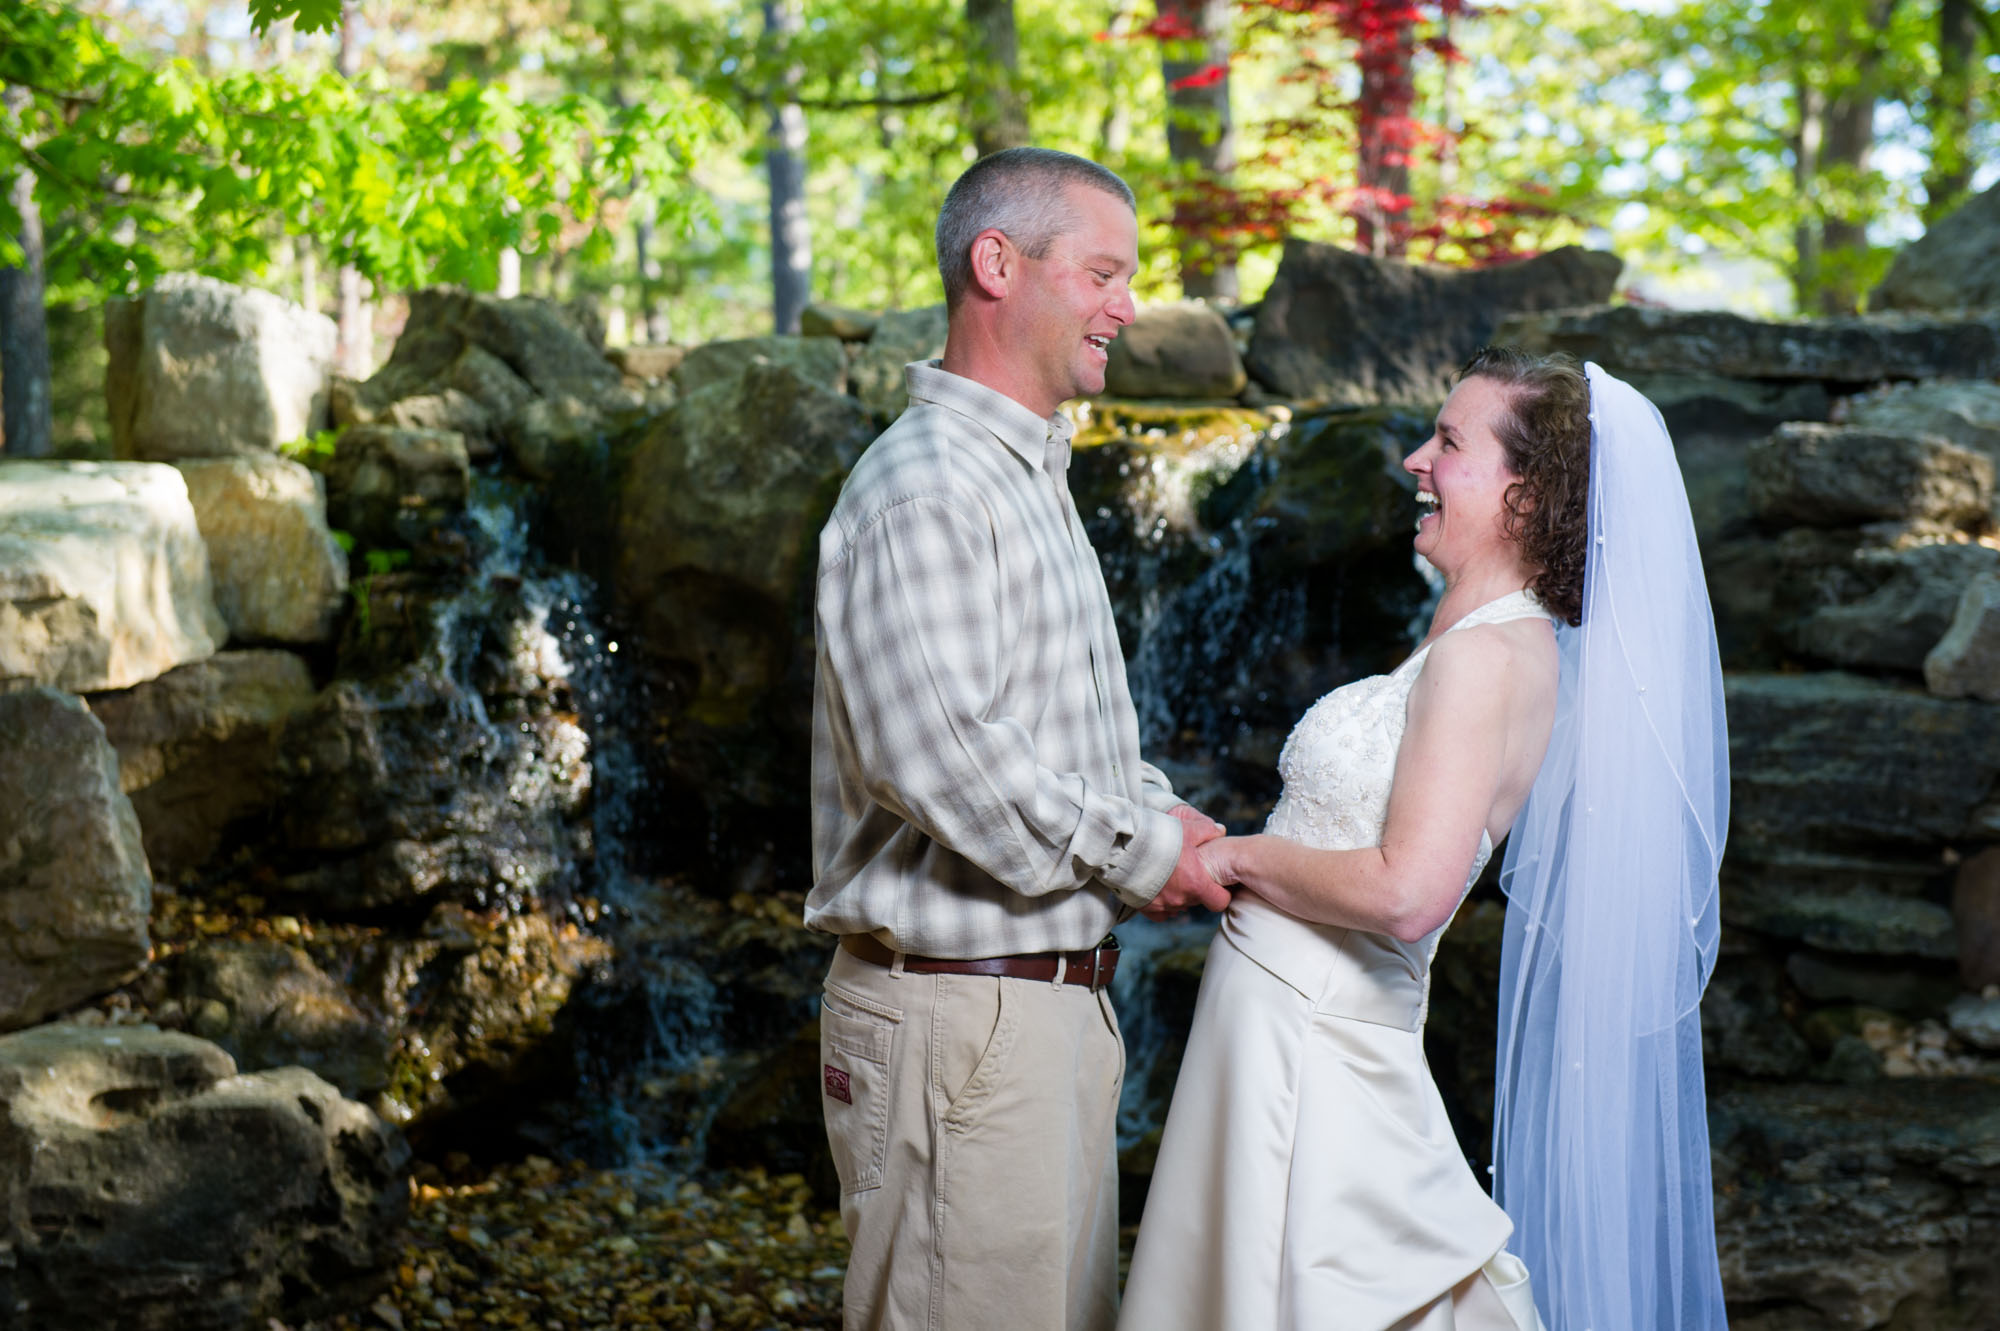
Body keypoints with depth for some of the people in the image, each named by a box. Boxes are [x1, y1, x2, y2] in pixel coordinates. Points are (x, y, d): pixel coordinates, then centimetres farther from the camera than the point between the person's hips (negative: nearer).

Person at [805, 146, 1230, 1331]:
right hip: (960, 1018, -10)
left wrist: (1163, 816, 6)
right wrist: (1138, 851, -15)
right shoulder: (925, 488, -15)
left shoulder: (1035, 478, 19)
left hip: (1061, 1000, 10)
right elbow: (937, 753, -26)